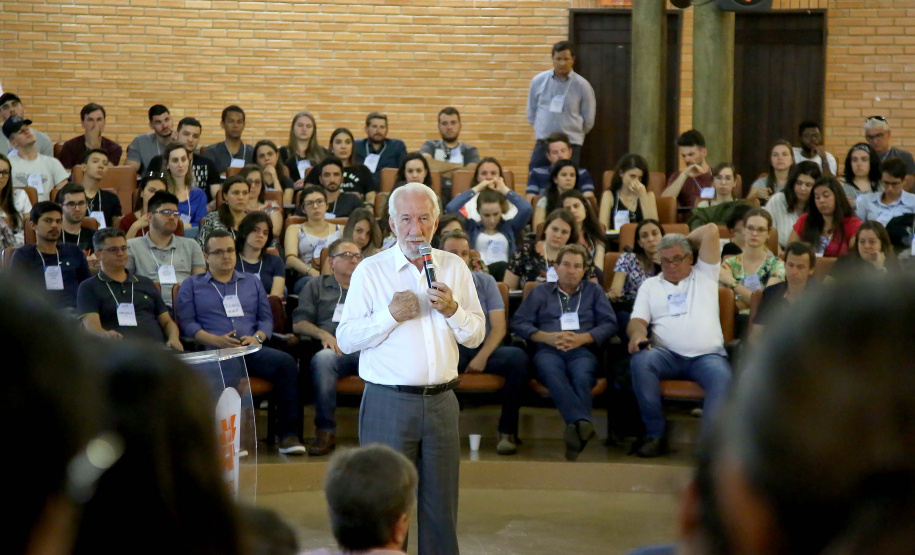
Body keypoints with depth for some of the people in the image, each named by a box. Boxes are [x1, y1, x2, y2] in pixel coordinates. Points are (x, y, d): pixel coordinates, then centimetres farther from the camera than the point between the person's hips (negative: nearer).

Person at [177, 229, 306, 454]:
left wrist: (257, 337, -2)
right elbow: (186, 323, 7)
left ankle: (287, 435, -29)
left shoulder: (252, 282, 29)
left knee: (286, 362, -30)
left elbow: (266, 318, 22)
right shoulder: (191, 285, 20)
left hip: (252, 350, 3)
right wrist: (216, 340, -10)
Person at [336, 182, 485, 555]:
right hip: (388, 402, -3)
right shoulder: (371, 270, 0)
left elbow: (476, 336, 9)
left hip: (441, 401, 3)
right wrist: (391, 315, -16)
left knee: (441, 505, 7)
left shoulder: (454, 268, 10)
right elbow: (345, 339, -5)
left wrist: (452, 310, -9)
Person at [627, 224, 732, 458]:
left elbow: (711, 230, 12)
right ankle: (655, 434, -23)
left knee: (722, 377, -35)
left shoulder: (704, 276, 19)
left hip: (707, 355, -1)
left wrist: (685, 241, 27)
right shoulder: (650, 285, 24)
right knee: (641, 361, -33)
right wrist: (637, 334, -13)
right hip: (667, 355, 1)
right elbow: (637, 321, 10)